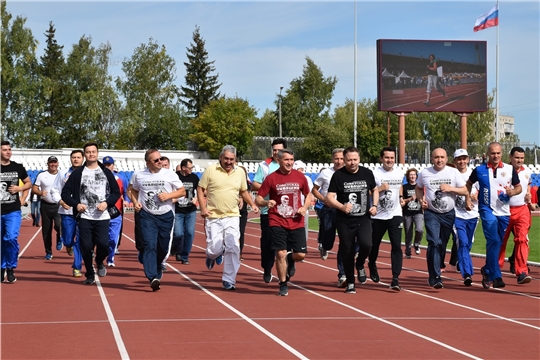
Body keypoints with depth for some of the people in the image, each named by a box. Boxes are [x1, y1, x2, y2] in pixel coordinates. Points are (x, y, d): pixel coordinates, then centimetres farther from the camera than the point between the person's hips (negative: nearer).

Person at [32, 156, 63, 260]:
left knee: (58, 225, -22)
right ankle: (48, 252, 17)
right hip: (46, 205, 1)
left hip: (59, 205, -1)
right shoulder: (42, 175, 3)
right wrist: (40, 193, -18)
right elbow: (34, 188, 2)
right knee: (46, 230, 5)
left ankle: (59, 238, 12)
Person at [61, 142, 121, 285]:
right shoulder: (77, 173, 5)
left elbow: (116, 192, 10)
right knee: (86, 246, -2)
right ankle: (90, 275, 16)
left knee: (103, 244, -14)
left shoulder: (106, 172, 8)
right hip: (85, 217, 0)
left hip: (102, 217, 0)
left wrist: (107, 203, -8)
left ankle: (99, 263, 18)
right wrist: (76, 204, -10)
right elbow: (65, 192, 5)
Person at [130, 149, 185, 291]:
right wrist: (135, 202, 0)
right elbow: (134, 190, 19)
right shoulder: (139, 175, 2)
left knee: (163, 247, 8)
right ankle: (153, 278, -22)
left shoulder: (170, 174, -2)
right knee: (150, 245, -15)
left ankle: (158, 269, 37)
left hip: (166, 215, 1)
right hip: (147, 215, -1)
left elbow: (182, 191, 2)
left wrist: (168, 195, -14)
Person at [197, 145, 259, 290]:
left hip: (232, 216, 2)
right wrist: (203, 207, -10)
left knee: (233, 248, -7)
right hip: (213, 216, -2)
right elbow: (200, 189, 1)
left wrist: (252, 204, 6)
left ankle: (228, 280, 5)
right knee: (215, 248, -3)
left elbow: (244, 191, 21)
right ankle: (213, 255, 36)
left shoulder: (240, 172, 8)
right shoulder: (211, 170, -3)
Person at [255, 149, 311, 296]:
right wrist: (266, 202, -24)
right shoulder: (271, 178, -4)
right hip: (277, 222, -2)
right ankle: (283, 285, 10)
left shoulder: (300, 177, 4)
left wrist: (304, 207, -2)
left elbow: (308, 195, 18)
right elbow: (258, 199, -2)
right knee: (281, 253, -8)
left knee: (300, 254, -2)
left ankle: (290, 261, 35)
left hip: (296, 222, 2)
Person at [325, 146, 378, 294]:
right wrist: (342, 207, -27)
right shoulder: (338, 175, -6)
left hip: (364, 219, 1)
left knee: (366, 244, -21)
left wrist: (374, 205, 3)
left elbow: (374, 190, 20)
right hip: (344, 221, -1)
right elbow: (329, 197, -9)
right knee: (347, 251, 4)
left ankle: (360, 265, 11)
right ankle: (350, 282, 21)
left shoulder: (367, 173, 3)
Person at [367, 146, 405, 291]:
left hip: (395, 215, 2)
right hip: (378, 216, -2)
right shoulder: (375, 174, -9)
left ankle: (395, 279, -15)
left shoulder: (400, 173, 6)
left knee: (396, 246, -12)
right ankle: (372, 266, 44)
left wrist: (401, 197, 13)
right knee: (374, 245, 13)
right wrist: (380, 189, -23)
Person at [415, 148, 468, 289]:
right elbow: (418, 188, 14)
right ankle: (435, 277, -15)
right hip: (431, 214, -2)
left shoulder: (454, 172, -3)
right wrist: (421, 200, -4)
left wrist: (451, 188, -18)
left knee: (442, 245, 11)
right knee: (434, 243, -17)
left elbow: (465, 191, -2)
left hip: (449, 214, 2)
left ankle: (435, 271, 30)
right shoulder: (424, 173, -2)